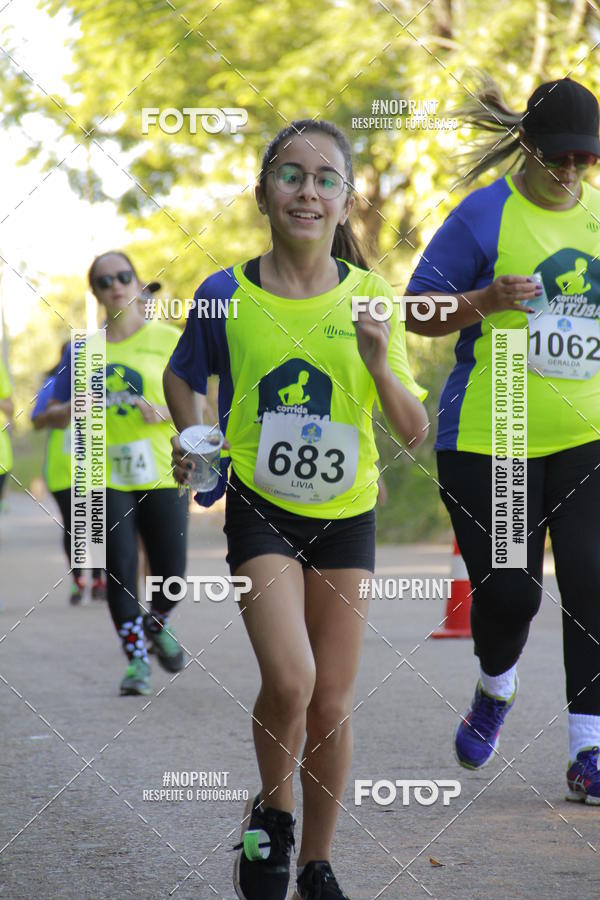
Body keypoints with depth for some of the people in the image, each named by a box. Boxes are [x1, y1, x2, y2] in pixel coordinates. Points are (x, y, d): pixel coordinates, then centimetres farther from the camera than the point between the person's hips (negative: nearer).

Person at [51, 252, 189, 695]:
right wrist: (73, 409, -7)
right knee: (120, 570, -6)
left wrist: (166, 413, -17)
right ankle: (136, 658, 5)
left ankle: (157, 626, 32)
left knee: (171, 573, 0)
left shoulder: (168, 339, 2)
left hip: (163, 474, -1)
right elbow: (52, 415, 15)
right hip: (106, 479, 1)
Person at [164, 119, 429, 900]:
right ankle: (271, 814, 7)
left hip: (346, 515, 2)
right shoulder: (226, 295, -7)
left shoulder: (370, 298, -5)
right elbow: (182, 376, 13)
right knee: (290, 680, -21)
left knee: (332, 704, 4)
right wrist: (191, 442, -4)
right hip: (261, 510, -2)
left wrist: (380, 365, -20)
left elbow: (416, 433, -3)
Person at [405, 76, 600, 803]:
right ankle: (495, 690, 31)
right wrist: (487, 300, -21)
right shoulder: (485, 215, -5)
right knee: (507, 591, -3)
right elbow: (417, 313, -4)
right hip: (490, 439, -3)